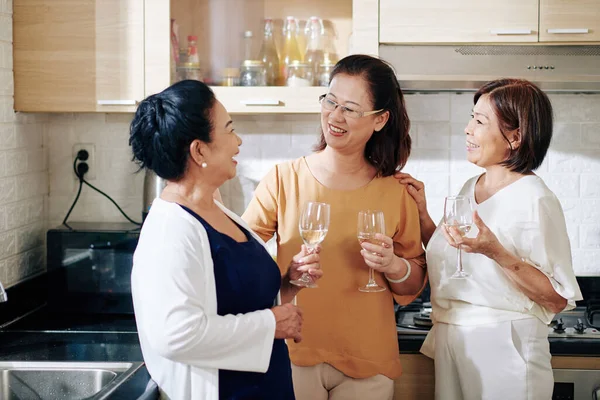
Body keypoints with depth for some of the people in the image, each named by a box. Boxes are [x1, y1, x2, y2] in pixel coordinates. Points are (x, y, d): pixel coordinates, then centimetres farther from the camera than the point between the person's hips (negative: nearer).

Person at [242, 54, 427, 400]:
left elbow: (415, 284, 7)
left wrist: (394, 266, -13)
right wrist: (286, 271, -19)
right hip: (292, 355, -1)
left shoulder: (395, 192, 0)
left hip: (367, 362, 2)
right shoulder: (283, 179, -4)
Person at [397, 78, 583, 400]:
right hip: (451, 342, 7)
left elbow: (557, 299, -17)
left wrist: (495, 252, -26)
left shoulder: (534, 200, -15)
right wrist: (421, 213, 3)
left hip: (503, 347, -7)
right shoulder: (471, 188, 6)